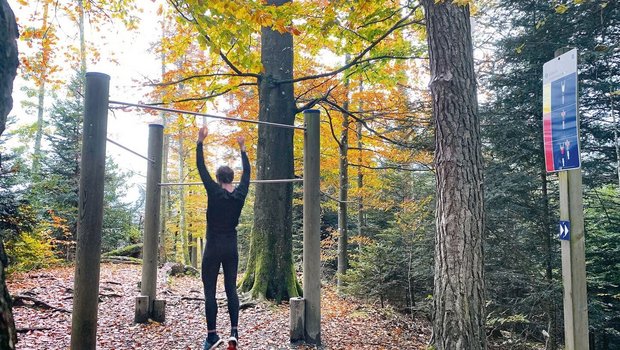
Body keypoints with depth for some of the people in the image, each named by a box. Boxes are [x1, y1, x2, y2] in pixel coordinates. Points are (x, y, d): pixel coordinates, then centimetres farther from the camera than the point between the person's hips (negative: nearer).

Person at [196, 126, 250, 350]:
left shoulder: (215, 193, -11)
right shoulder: (240, 195, 0)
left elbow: (201, 169, -6)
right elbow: (247, 173, 14)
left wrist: (200, 143, -1)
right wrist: (242, 149, 21)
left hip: (213, 248, -4)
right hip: (231, 249, 4)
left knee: (210, 291, 1)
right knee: (231, 290, 8)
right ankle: (234, 331, -1)